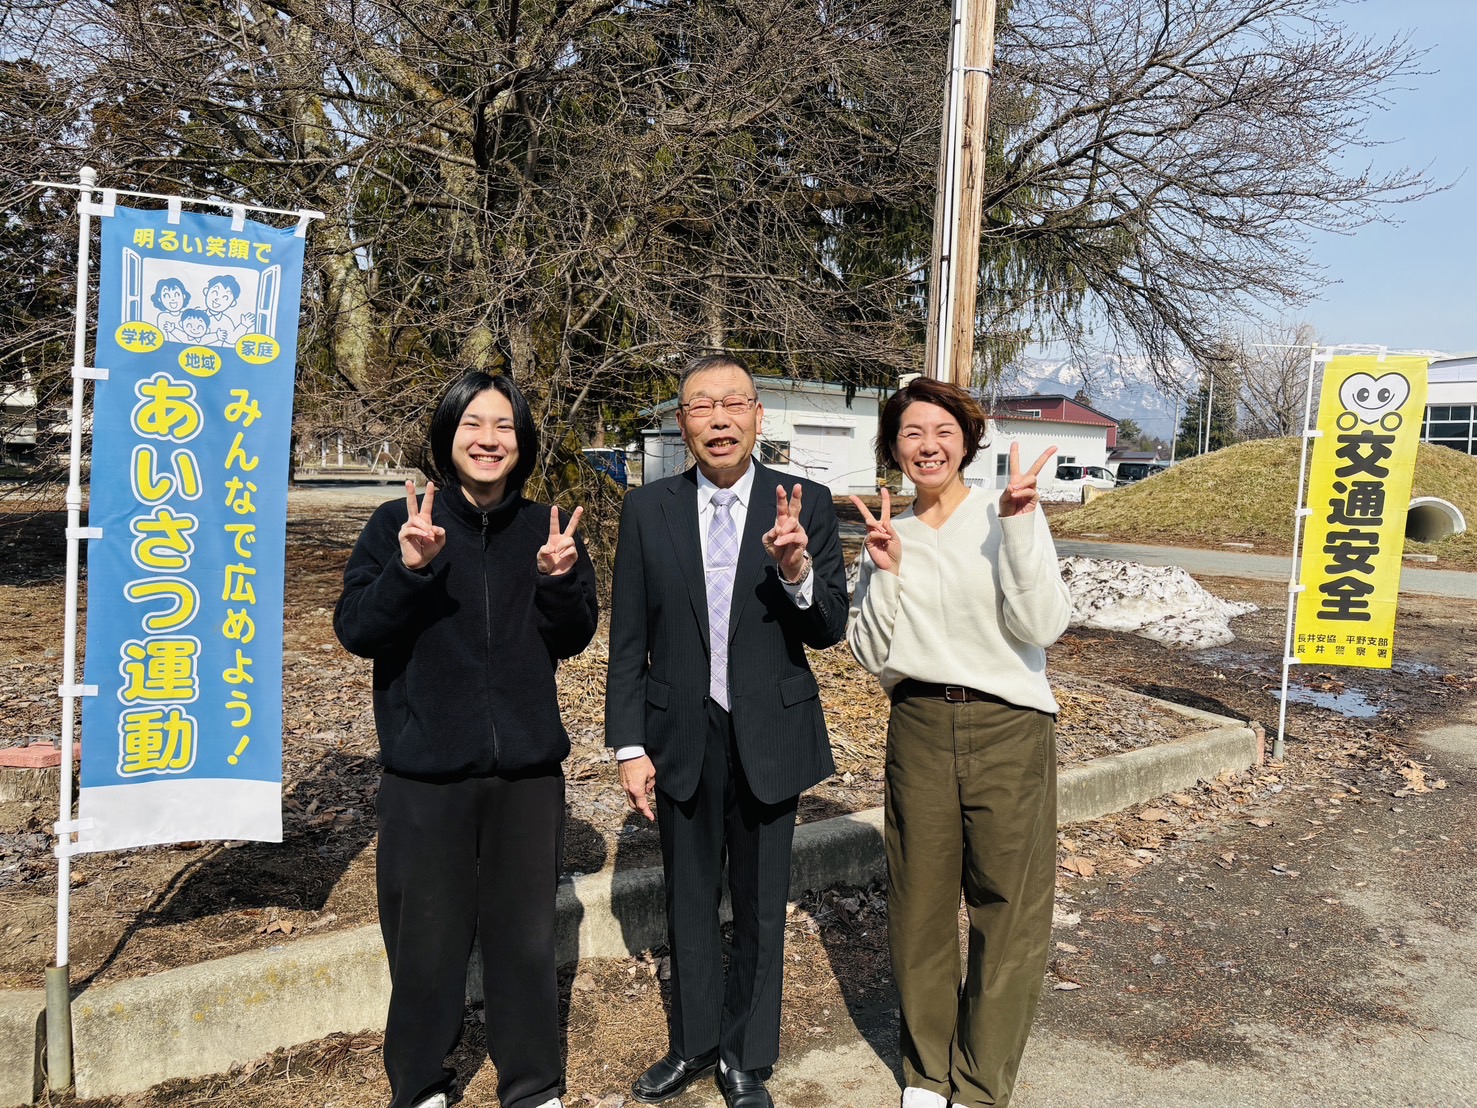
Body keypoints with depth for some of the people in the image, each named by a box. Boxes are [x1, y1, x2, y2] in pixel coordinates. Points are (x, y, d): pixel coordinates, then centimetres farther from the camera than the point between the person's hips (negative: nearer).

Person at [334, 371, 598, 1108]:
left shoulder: (544, 528, 2)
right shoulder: (399, 523, -5)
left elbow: (572, 640, 3)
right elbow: (355, 631, -9)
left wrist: (561, 579, -16)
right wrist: (408, 570, -26)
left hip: (527, 768, 2)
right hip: (425, 771, -2)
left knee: (526, 935, 14)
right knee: (427, 939, 12)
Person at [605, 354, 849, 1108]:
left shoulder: (806, 505, -8)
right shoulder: (647, 509, -4)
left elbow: (829, 630, -9)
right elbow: (628, 641, -1)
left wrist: (797, 572, -29)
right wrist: (629, 746, -4)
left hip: (769, 737, -1)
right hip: (681, 738, 1)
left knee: (760, 910, 14)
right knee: (688, 903, 19)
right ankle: (694, 1044, 41)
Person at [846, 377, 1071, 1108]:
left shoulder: (1009, 516, -3)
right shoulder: (888, 533, 6)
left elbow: (1042, 626, -13)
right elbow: (873, 657, 3)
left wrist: (1018, 527, -21)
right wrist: (884, 573, -10)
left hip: (1007, 728, -2)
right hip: (919, 727, 3)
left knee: (1009, 912, 5)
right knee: (920, 906, 12)